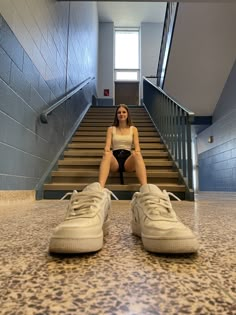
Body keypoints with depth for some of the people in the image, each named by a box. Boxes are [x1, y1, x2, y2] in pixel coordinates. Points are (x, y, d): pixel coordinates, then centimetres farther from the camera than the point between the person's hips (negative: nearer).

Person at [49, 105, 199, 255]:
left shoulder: (133, 129, 22)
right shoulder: (111, 129, 22)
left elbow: (137, 147, 8)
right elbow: (107, 147, 7)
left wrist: (137, 157, -13)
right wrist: (107, 154, -15)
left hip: (129, 160, 0)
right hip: (115, 160, 0)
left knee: (136, 154, -35)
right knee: (107, 155, -35)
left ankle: (147, 195, -63)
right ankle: (99, 194, -66)